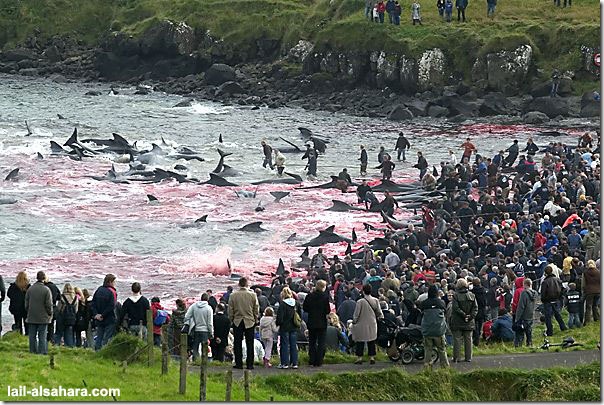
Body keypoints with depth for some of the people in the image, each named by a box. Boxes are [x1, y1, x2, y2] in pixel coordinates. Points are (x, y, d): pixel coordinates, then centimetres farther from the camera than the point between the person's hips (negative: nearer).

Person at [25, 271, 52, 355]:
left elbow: (26, 304, 6)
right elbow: (49, 304, -9)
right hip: (43, 317, -3)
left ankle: (32, 351, 10)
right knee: (42, 336, 1)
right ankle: (42, 351, -2)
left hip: (32, 317, 3)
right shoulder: (46, 290, -10)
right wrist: (50, 314, 5)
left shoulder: (30, 289, 1)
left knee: (32, 336, 9)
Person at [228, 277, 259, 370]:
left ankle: (239, 363, 5)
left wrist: (231, 320, 12)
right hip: (250, 322, 0)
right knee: (249, 344, 3)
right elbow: (256, 310, 2)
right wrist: (255, 320, 14)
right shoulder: (252, 295, -5)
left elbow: (230, 310, 0)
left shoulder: (233, 295, -5)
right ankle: (249, 364, 2)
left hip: (237, 322, 0)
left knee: (237, 344, 6)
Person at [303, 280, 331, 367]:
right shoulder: (325, 296, -12)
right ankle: (319, 362, 2)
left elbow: (304, 308, 0)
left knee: (312, 343, 11)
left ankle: (312, 361, 9)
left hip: (311, 323, 3)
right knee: (321, 343, 5)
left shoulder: (309, 296, -4)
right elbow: (327, 310, -13)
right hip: (322, 323, -3)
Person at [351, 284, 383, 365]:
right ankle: (372, 357, 10)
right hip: (372, 325, 4)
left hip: (361, 324, -4)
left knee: (360, 342, 5)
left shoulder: (360, 302, -17)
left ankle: (359, 357, 5)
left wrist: (354, 322, 5)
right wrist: (380, 318, 23)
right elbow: (379, 313, 4)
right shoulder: (375, 301, -5)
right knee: (371, 342, 11)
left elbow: (356, 314, -10)